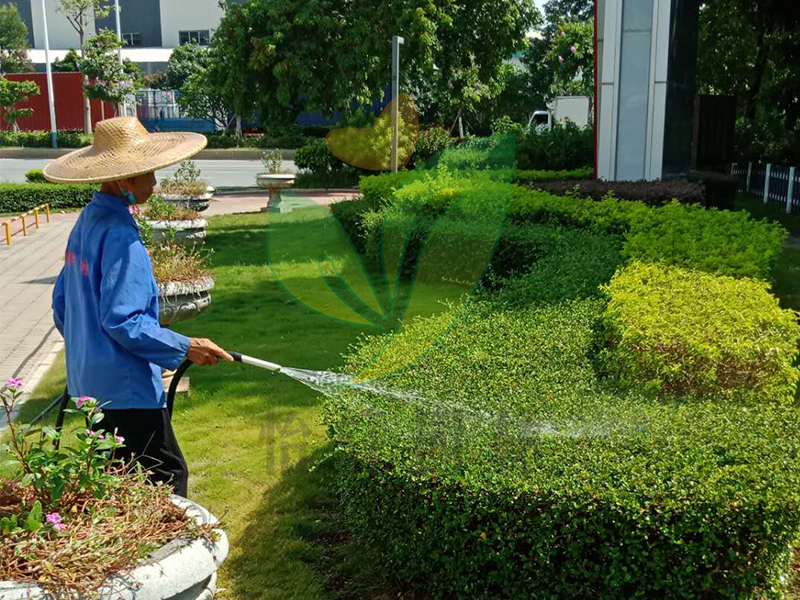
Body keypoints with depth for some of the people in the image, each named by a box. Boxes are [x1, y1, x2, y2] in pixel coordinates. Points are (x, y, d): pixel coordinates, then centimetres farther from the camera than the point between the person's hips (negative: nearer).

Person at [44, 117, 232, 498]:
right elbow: (123, 321, -23)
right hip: (125, 388, -10)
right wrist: (185, 348, -16)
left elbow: (62, 301, 16)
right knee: (167, 475, -1)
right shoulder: (119, 235, -21)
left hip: (89, 381, 10)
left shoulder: (88, 220, 8)